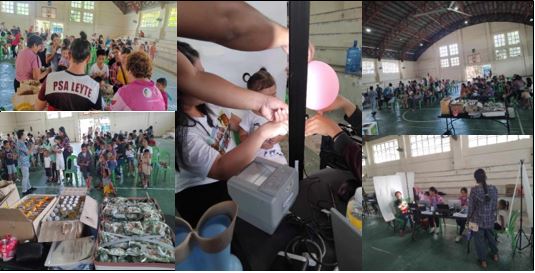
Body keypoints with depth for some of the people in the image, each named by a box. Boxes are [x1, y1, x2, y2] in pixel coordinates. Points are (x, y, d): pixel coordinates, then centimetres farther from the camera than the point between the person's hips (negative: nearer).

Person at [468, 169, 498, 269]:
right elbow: (495, 205, 2)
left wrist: (469, 218, 3)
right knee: (490, 236, 27)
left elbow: (471, 206, -10)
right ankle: (495, 254, 42)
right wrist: (494, 216, 16)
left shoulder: (474, 190, -18)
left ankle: (483, 261, 18)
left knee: (480, 240, 10)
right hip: (490, 219, 4)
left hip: (478, 220, -4)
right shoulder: (494, 189, -7)